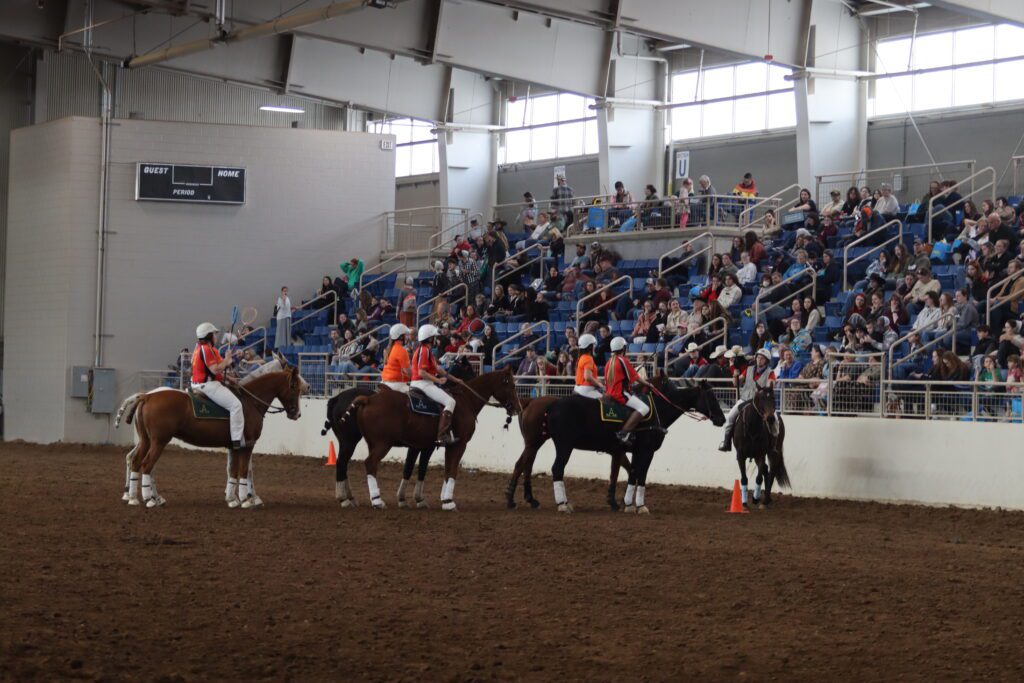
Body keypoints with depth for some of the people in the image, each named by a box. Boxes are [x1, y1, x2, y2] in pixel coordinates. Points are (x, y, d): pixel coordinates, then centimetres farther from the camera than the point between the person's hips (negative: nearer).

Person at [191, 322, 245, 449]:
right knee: (236, 405, -17)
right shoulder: (207, 349, -17)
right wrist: (226, 359, -11)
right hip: (209, 385, -12)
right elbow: (215, 369, -24)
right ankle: (237, 441, -24)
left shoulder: (199, 348, 16)